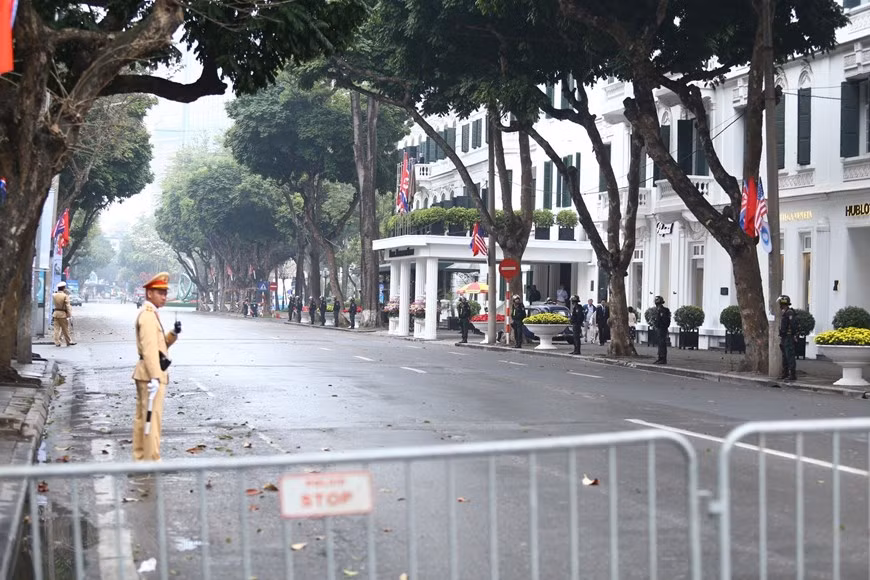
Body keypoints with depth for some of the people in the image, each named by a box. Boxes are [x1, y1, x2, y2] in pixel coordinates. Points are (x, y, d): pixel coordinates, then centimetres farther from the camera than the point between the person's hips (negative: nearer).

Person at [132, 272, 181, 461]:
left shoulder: (148, 313, 17)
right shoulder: (148, 314, -14)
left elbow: (161, 344, 19)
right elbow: (149, 347, -24)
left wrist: (173, 333, 1)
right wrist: (154, 377, -29)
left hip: (145, 373, 11)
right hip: (151, 372, -11)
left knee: (142, 417, 13)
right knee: (152, 418, -9)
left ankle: (140, 458, 18)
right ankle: (152, 460, -7)